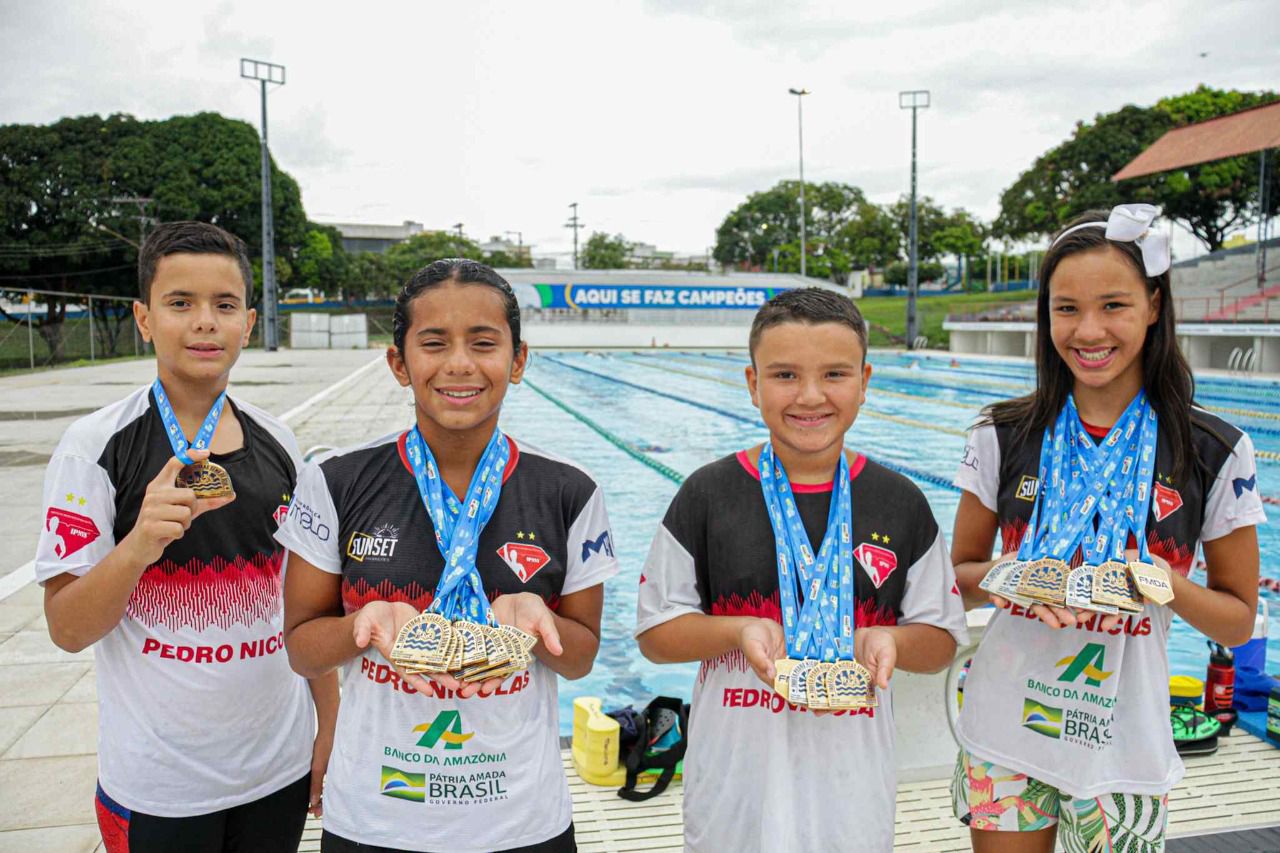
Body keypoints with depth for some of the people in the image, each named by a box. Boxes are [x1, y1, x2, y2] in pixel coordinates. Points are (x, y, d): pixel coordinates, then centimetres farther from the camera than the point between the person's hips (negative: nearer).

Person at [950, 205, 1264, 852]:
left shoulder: (1216, 455, -7)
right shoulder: (1004, 438, -5)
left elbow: (1238, 620, 1)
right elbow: (960, 576, 3)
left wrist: (1167, 585, -19)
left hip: (1122, 746, -1)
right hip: (1004, 732, 1)